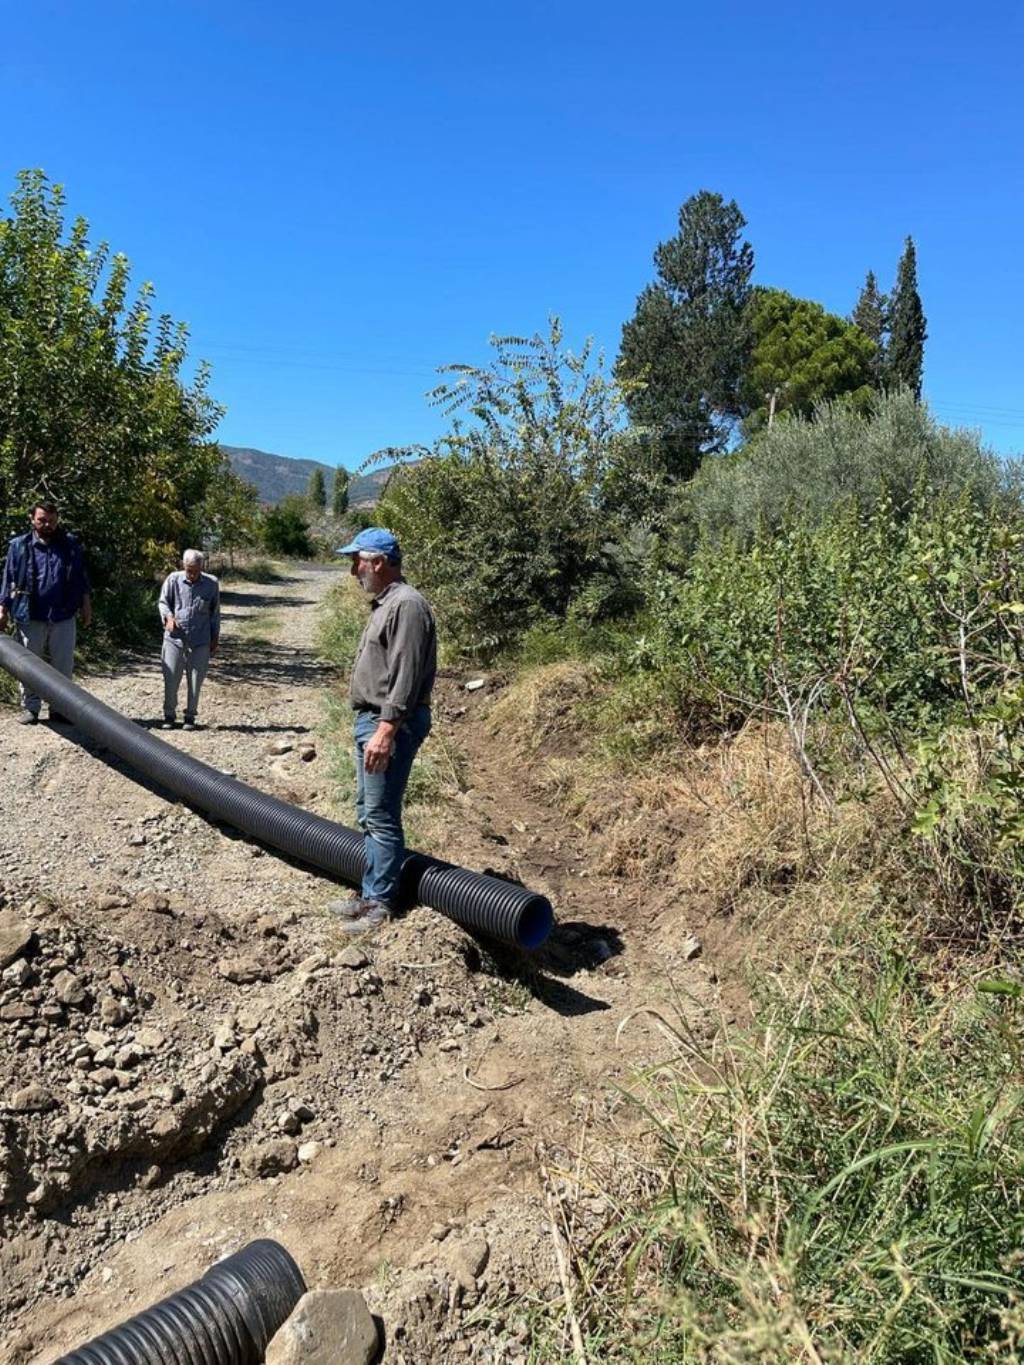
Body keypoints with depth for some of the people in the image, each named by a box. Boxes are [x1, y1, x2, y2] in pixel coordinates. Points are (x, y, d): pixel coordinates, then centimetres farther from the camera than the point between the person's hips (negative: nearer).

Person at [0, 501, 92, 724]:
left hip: (64, 616, 1)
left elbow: (82, 578, 10)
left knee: (64, 665, 6)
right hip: (30, 617, -1)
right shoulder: (19, 546, 2)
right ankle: (30, 708, 17)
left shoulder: (71, 545, 6)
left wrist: (86, 606, 7)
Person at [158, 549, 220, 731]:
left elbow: (215, 612, 9)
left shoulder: (212, 583, 0)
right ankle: (169, 715, 16)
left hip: (200, 640, 0)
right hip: (175, 637, 0)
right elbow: (163, 601, 9)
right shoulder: (173, 579, -2)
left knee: (195, 680, 4)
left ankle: (190, 716, 17)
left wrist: (215, 637, 9)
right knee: (171, 678, 1)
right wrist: (168, 617, -11)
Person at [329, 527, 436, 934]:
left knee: (381, 816, -6)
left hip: (389, 725, -11)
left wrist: (386, 731, -27)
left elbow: (405, 677, -23)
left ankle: (381, 904, 2)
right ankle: (372, 894, 25)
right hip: (371, 719, 11)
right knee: (368, 813, 16)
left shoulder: (406, 604, -16)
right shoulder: (384, 603, 18)